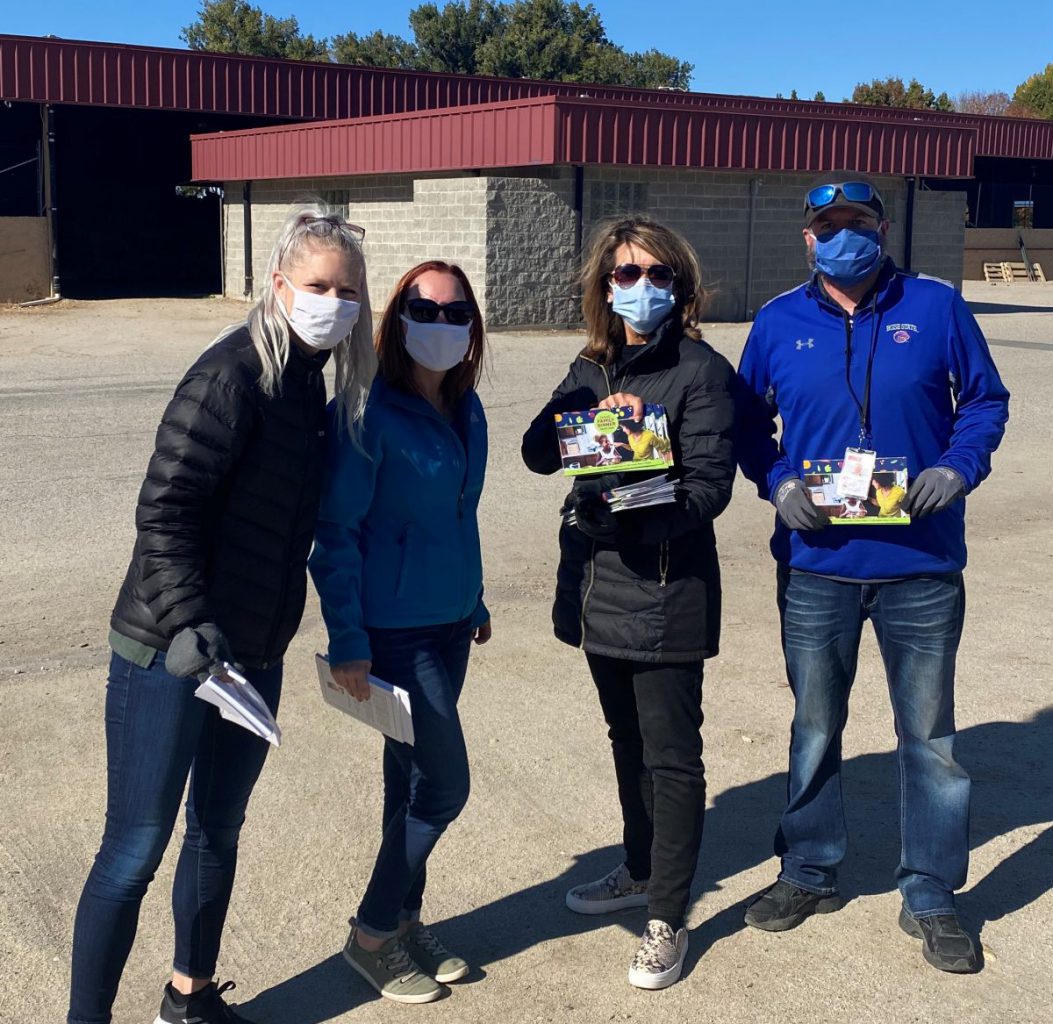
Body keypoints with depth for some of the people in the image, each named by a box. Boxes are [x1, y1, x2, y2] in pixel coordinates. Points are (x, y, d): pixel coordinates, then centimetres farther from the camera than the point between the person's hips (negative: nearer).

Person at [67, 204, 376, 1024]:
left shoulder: (312, 382, 6)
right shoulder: (233, 374, -18)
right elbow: (164, 510, -20)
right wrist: (188, 624, -28)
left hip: (252, 654, 8)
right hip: (169, 653, -8)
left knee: (219, 830, 20)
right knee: (135, 850, -1)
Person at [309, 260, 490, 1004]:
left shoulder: (465, 407, 5)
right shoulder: (370, 412, -17)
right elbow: (336, 531, -16)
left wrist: (476, 600, 20)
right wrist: (348, 641, -17)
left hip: (449, 622, 7)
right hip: (394, 629, -6)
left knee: (413, 777, 15)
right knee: (444, 785, -3)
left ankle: (404, 920, 31)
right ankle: (373, 935, 17)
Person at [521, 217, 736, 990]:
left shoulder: (700, 370, -10)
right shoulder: (592, 368, 9)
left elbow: (709, 487, -17)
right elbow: (538, 450, -1)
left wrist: (626, 519, -29)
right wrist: (588, 417, -20)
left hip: (666, 590, -7)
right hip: (599, 582, 7)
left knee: (671, 754, 3)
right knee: (627, 738, 21)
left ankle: (668, 920, 15)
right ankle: (640, 872, 40)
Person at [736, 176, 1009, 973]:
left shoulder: (936, 307, -2)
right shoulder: (779, 323, 2)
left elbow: (985, 400, 3)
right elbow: (749, 424, 8)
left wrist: (958, 467, -14)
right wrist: (779, 483, -10)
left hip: (921, 566, -1)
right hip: (816, 562, 2)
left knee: (930, 735, 8)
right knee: (815, 728, 16)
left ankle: (931, 896, 24)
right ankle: (809, 873, 34)